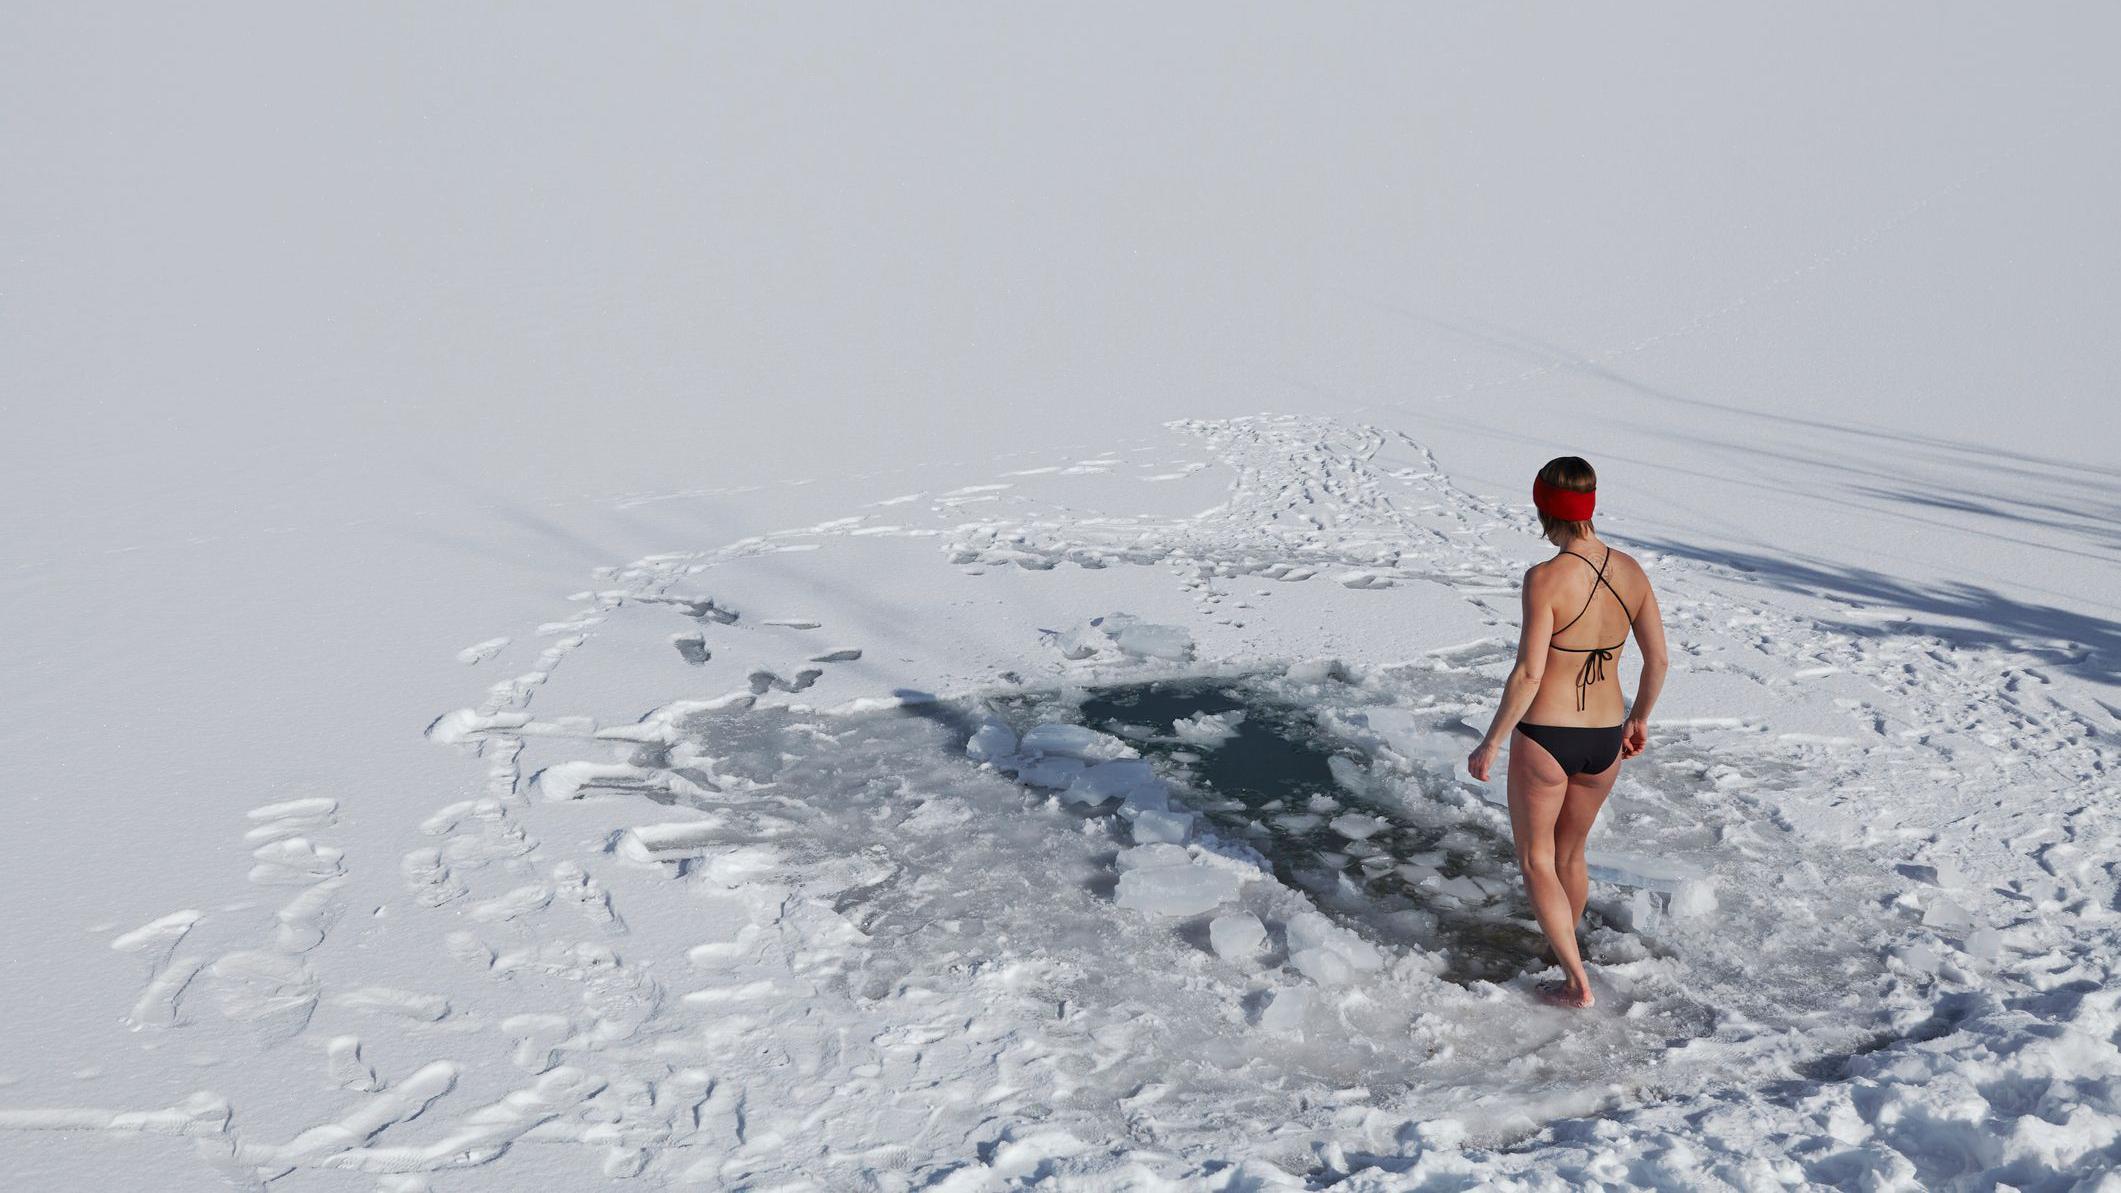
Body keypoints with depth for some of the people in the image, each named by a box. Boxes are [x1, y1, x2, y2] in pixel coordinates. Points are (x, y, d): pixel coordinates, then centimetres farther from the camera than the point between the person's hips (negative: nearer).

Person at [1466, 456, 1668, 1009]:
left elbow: (1528, 674, -22)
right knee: (1570, 854, 27)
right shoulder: (1631, 571, -2)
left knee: (1536, 862, 14)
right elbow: (1658, 659, 4)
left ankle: (1577, 983, 11)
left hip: (1544, 740, -6)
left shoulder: (1545, 579, -20)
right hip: (1604, 741, 6)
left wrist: (1490, 744, -11)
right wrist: (1639, 717, 21)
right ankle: (1565, 954, 44)